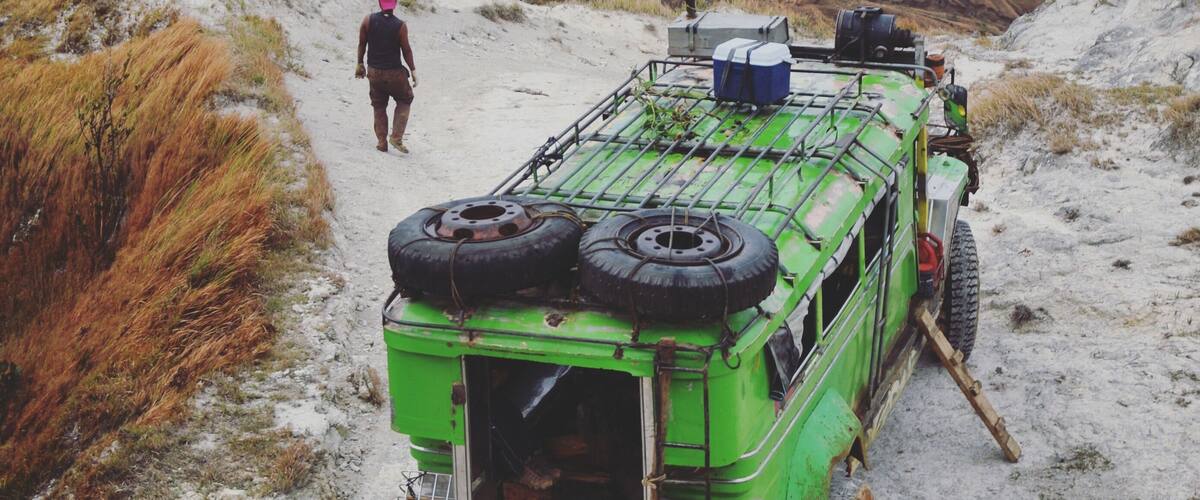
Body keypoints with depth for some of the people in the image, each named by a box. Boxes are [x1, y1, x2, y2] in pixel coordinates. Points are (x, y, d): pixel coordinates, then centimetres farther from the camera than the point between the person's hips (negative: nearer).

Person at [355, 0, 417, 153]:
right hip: (395, 72, -3)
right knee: (404, 101, 19)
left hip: (374, 71, 3)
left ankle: (382, 142, 16)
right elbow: (406, 50, -8)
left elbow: (362, 44, 1)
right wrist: (413, 70, 4)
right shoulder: (401, 26, -15)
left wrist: (360, 64, 14)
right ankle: (396, 137, 6)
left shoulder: (368, 21, -7)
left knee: (379, 106, 18)